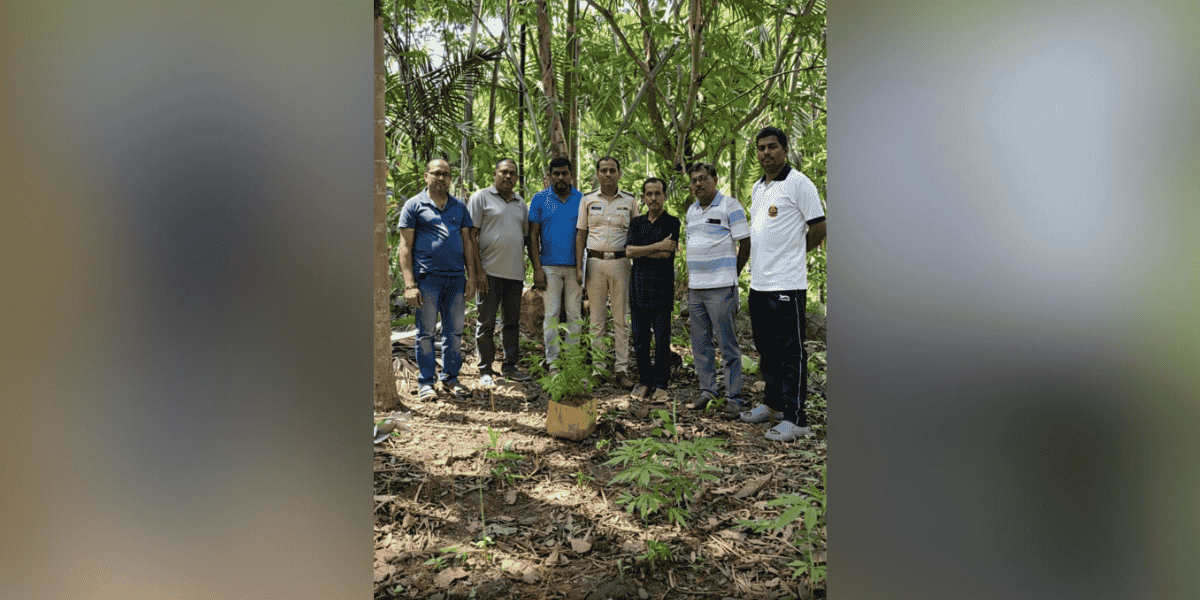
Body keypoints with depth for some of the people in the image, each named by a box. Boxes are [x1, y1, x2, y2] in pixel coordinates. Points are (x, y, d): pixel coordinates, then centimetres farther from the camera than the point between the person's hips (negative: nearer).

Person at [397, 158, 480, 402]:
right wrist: (409, 284, -10)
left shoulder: (459, 207, 15)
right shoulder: (414, 205, 3)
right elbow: (405, 246, -2)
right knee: (426, 332, 3)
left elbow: (467, 242, 16)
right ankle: (426, 381, 12)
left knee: (454, 331, 8)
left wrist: (471, 276, 6)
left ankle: (451, 377, 20)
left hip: (456, 279, 4)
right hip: (427, 278, -4)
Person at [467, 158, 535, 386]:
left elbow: (528, 237, 22)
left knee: (513, 322, 10)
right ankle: (485, 370, 9)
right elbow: (472, 236, -6)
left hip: (515, 273, 6)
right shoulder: (481, 198, 0)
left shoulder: (520, 202, 17)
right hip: (490, 271, -5)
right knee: (486, 322, 0)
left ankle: (510, 366, 20)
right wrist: (478, 270, -13)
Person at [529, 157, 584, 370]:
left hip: (575, 266, 1)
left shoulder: (582, 199, 8)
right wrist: (537, 268, -6)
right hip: (550, 266, -1)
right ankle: (553, 362, 7)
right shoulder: (540, 199, 5)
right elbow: (533, 235, 3)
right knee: (552, 314, 0)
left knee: (574, 314, 4)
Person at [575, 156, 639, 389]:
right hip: (595, 262, 0)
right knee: (596, 319, 3)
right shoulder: (587, 199, 9)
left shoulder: (630, 201, 8)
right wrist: (578, 267, 0)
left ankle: (620, 370, 6)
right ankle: (597, 368, 9)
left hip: (620, 262, 0)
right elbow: (581, 234, 8)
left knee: (621, 319, 1)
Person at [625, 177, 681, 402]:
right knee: (640, 339, 6)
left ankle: (661, 385, 6)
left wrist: (639, 251, -3)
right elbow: (629, 251, -1)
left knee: (662, 339, -3)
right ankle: (645, 381, 18)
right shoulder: (636, 223, 14)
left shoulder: (672, 223, 2)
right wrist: (657, 246, -9)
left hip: (662, 288, -4)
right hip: (639, 287, 4)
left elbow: (667, 253, -12)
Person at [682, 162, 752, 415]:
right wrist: (689, 279, 15)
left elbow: (745, 245, -2)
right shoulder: (692, 210, 17)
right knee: (700, 344, 9)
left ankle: (734, 398, 3)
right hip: (695, 289, 6)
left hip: (721, 289, -6)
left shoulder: (730, 206, -3)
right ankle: (707, 390, 19)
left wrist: (732, 276, 3)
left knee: (728, 345, -3)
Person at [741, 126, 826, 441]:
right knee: (766, 348, 17)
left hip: (786, 284, -8)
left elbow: (818, 227, -8)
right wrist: (760, 262, 15)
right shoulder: (757, 188, 16)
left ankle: (795, 419, 4)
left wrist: (792, 254, 2)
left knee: (791, 353, -3)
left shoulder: (798, 183, -8)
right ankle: (772, 403, 32)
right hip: (759, 283, 8)